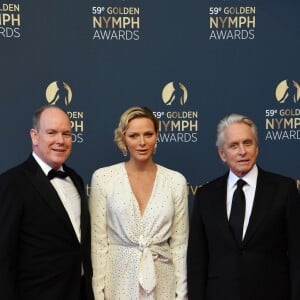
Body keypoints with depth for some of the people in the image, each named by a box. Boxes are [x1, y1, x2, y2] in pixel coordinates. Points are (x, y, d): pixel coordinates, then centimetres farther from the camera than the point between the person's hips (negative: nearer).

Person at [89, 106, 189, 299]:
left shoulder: (176, 180, -1)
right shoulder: (103, 177, -4)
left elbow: (180, 243, 2)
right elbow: (98, 241, -3)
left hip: (162, 282, 1)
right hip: (119, 280, -1)